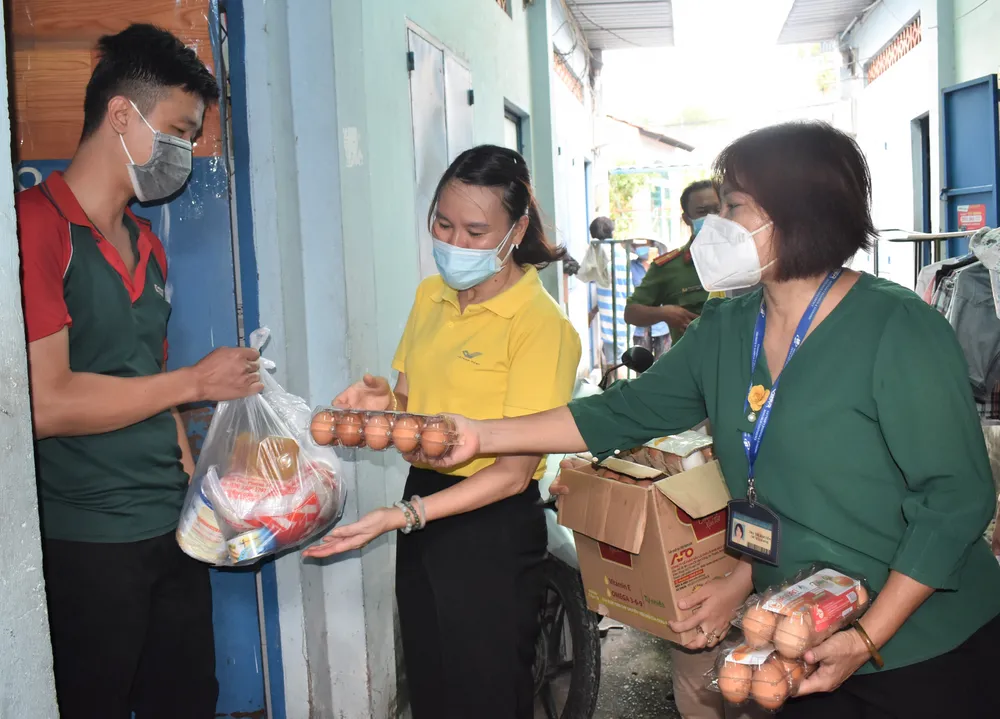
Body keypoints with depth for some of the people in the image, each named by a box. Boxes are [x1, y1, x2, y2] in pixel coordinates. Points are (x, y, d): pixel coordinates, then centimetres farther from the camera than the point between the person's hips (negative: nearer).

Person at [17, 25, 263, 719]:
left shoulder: (147, 246, 14)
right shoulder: (37, 226, -13)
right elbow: (45, 404, -20)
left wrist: (195, 478, 6)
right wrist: (196, 382, -12)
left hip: (173, 530, 8)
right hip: (86, 547, -7)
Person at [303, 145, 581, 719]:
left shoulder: (541, 324, -17)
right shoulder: (431, 297, 5)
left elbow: (515, 472, -19)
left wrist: (401, 516, -26)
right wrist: (387, 404, -10)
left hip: (492, 527, -6)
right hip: (424, 510, 7)